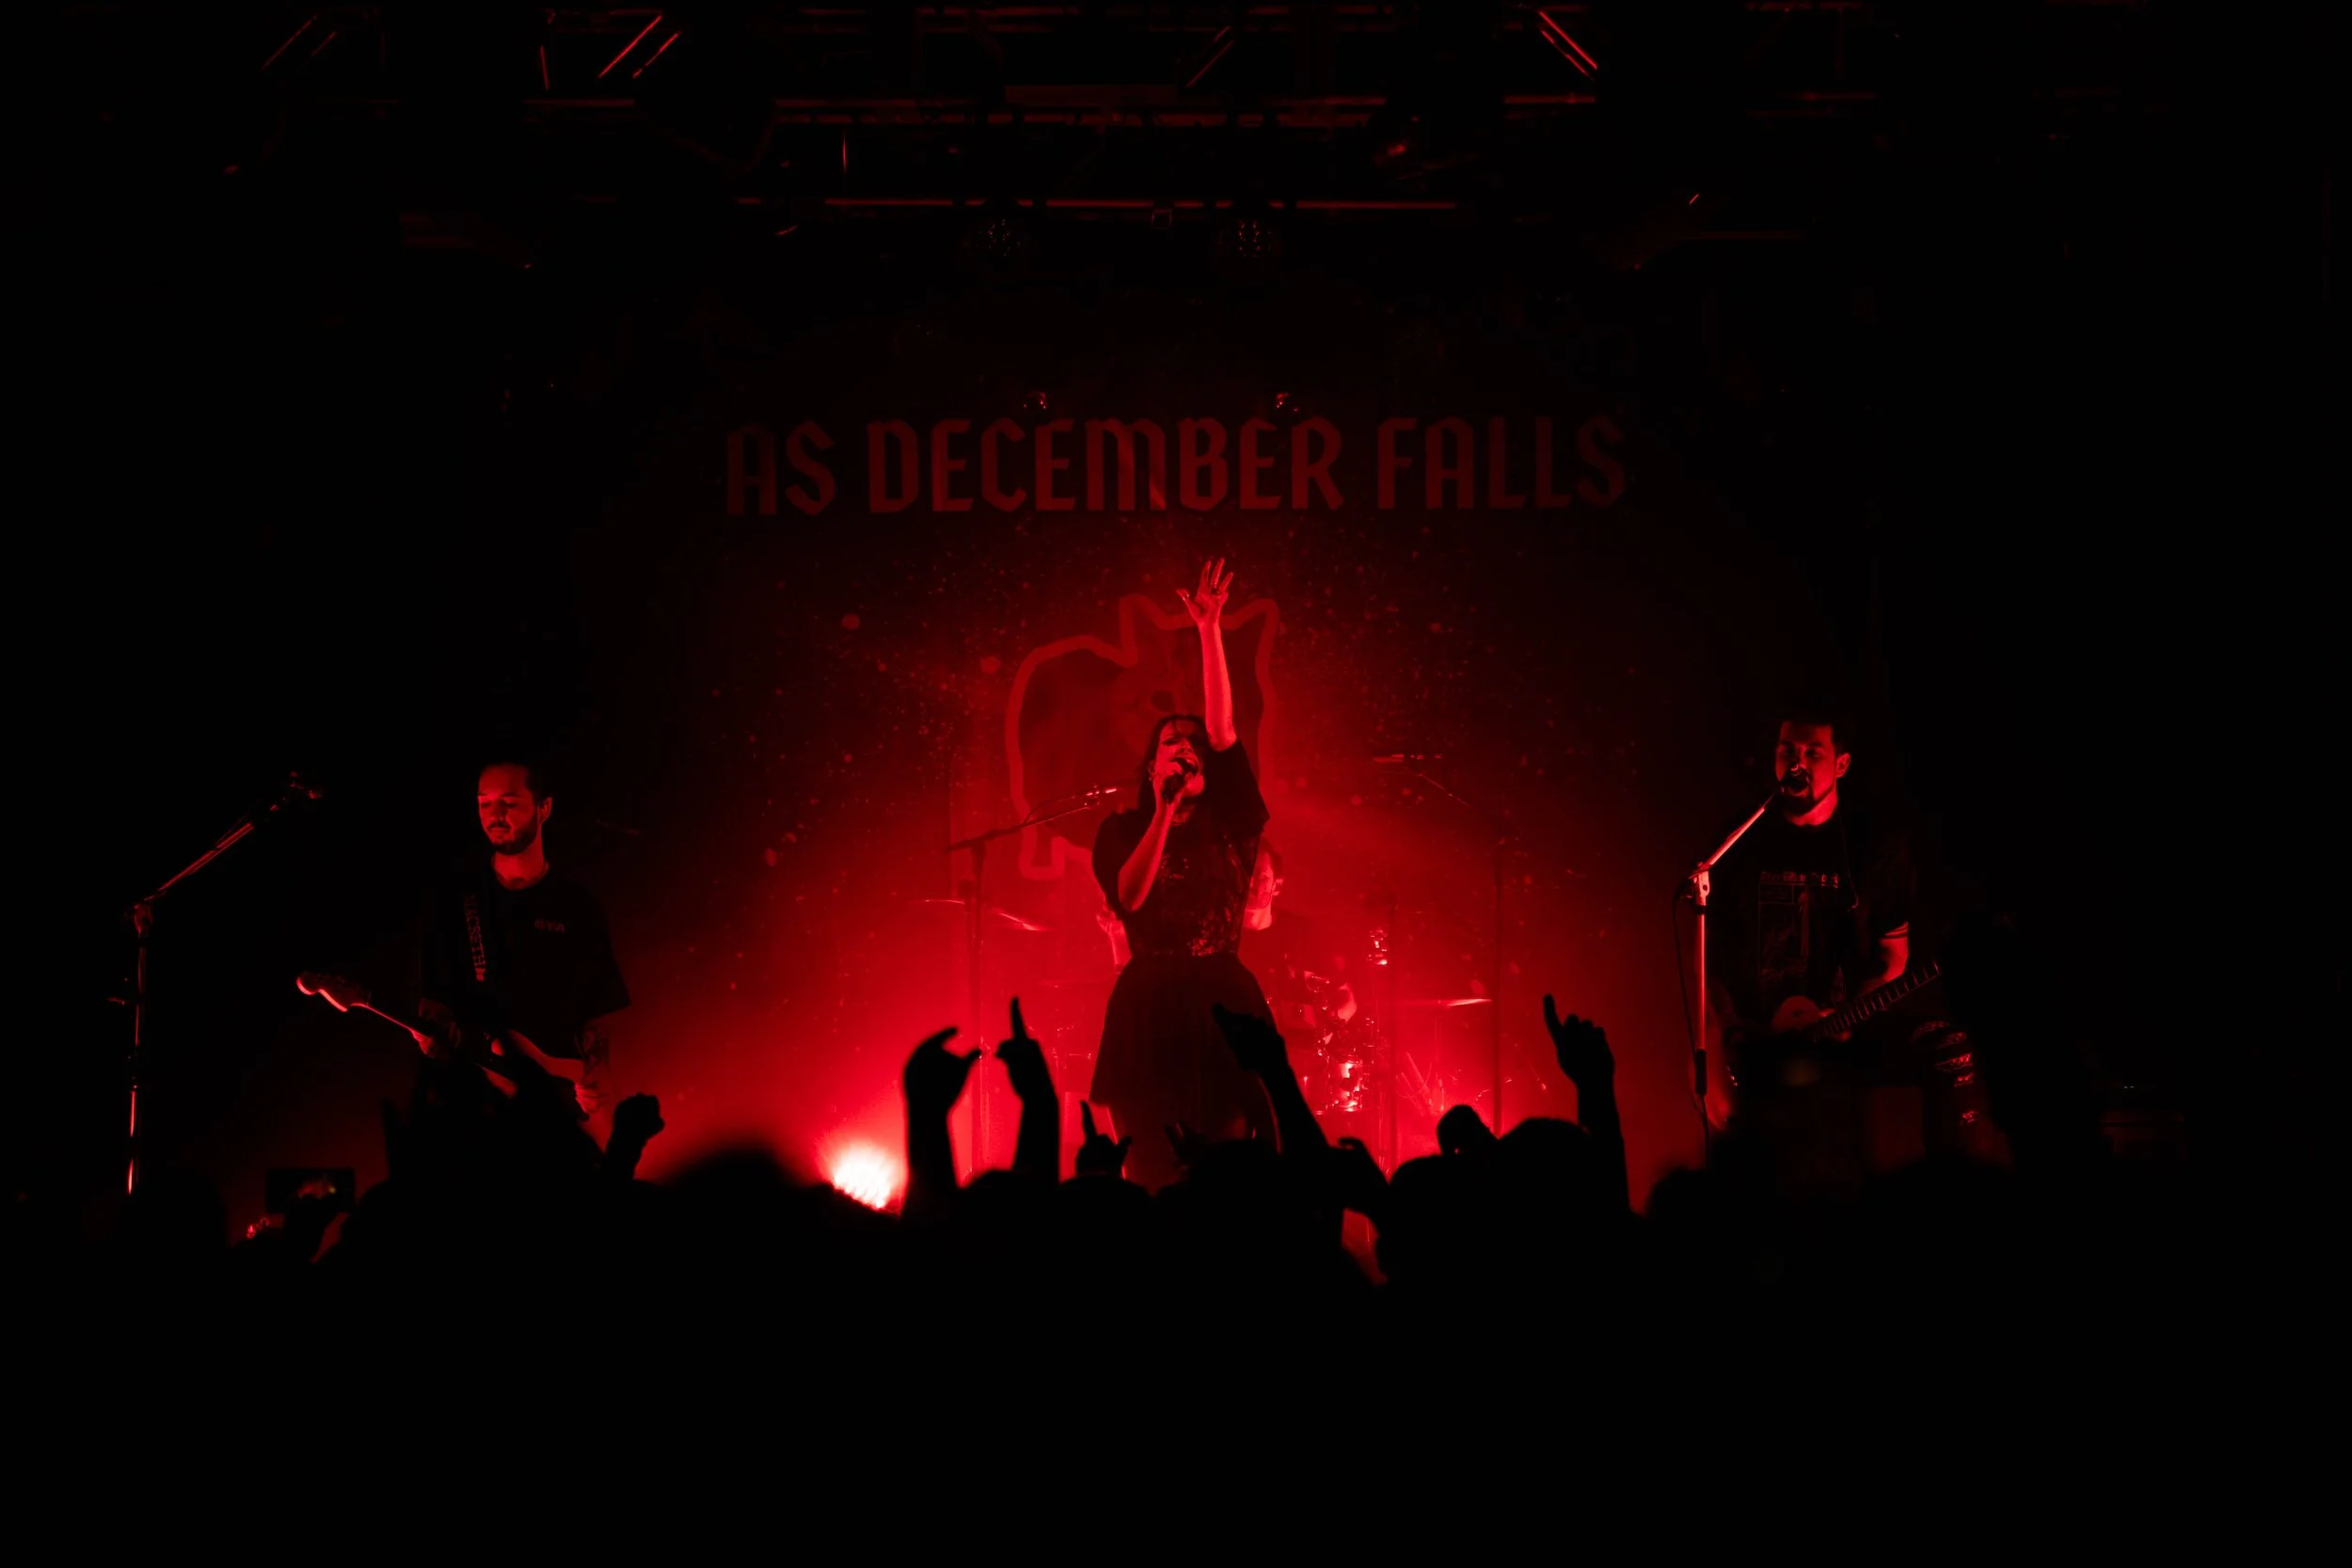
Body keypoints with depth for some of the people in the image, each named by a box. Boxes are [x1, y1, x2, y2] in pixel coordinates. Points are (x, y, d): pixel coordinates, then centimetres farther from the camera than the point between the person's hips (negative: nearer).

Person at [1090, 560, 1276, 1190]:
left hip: (1224, 1008, 0)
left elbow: (1224, 732, -4)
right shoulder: (1123, 831, 9)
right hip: (1149, 1013, 0)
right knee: (1152, 1177, -1)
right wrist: (1164, 812, -10)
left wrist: (1210, 630, -10)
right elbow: (1130, 896, -10)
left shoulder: (1230, 824, 8)